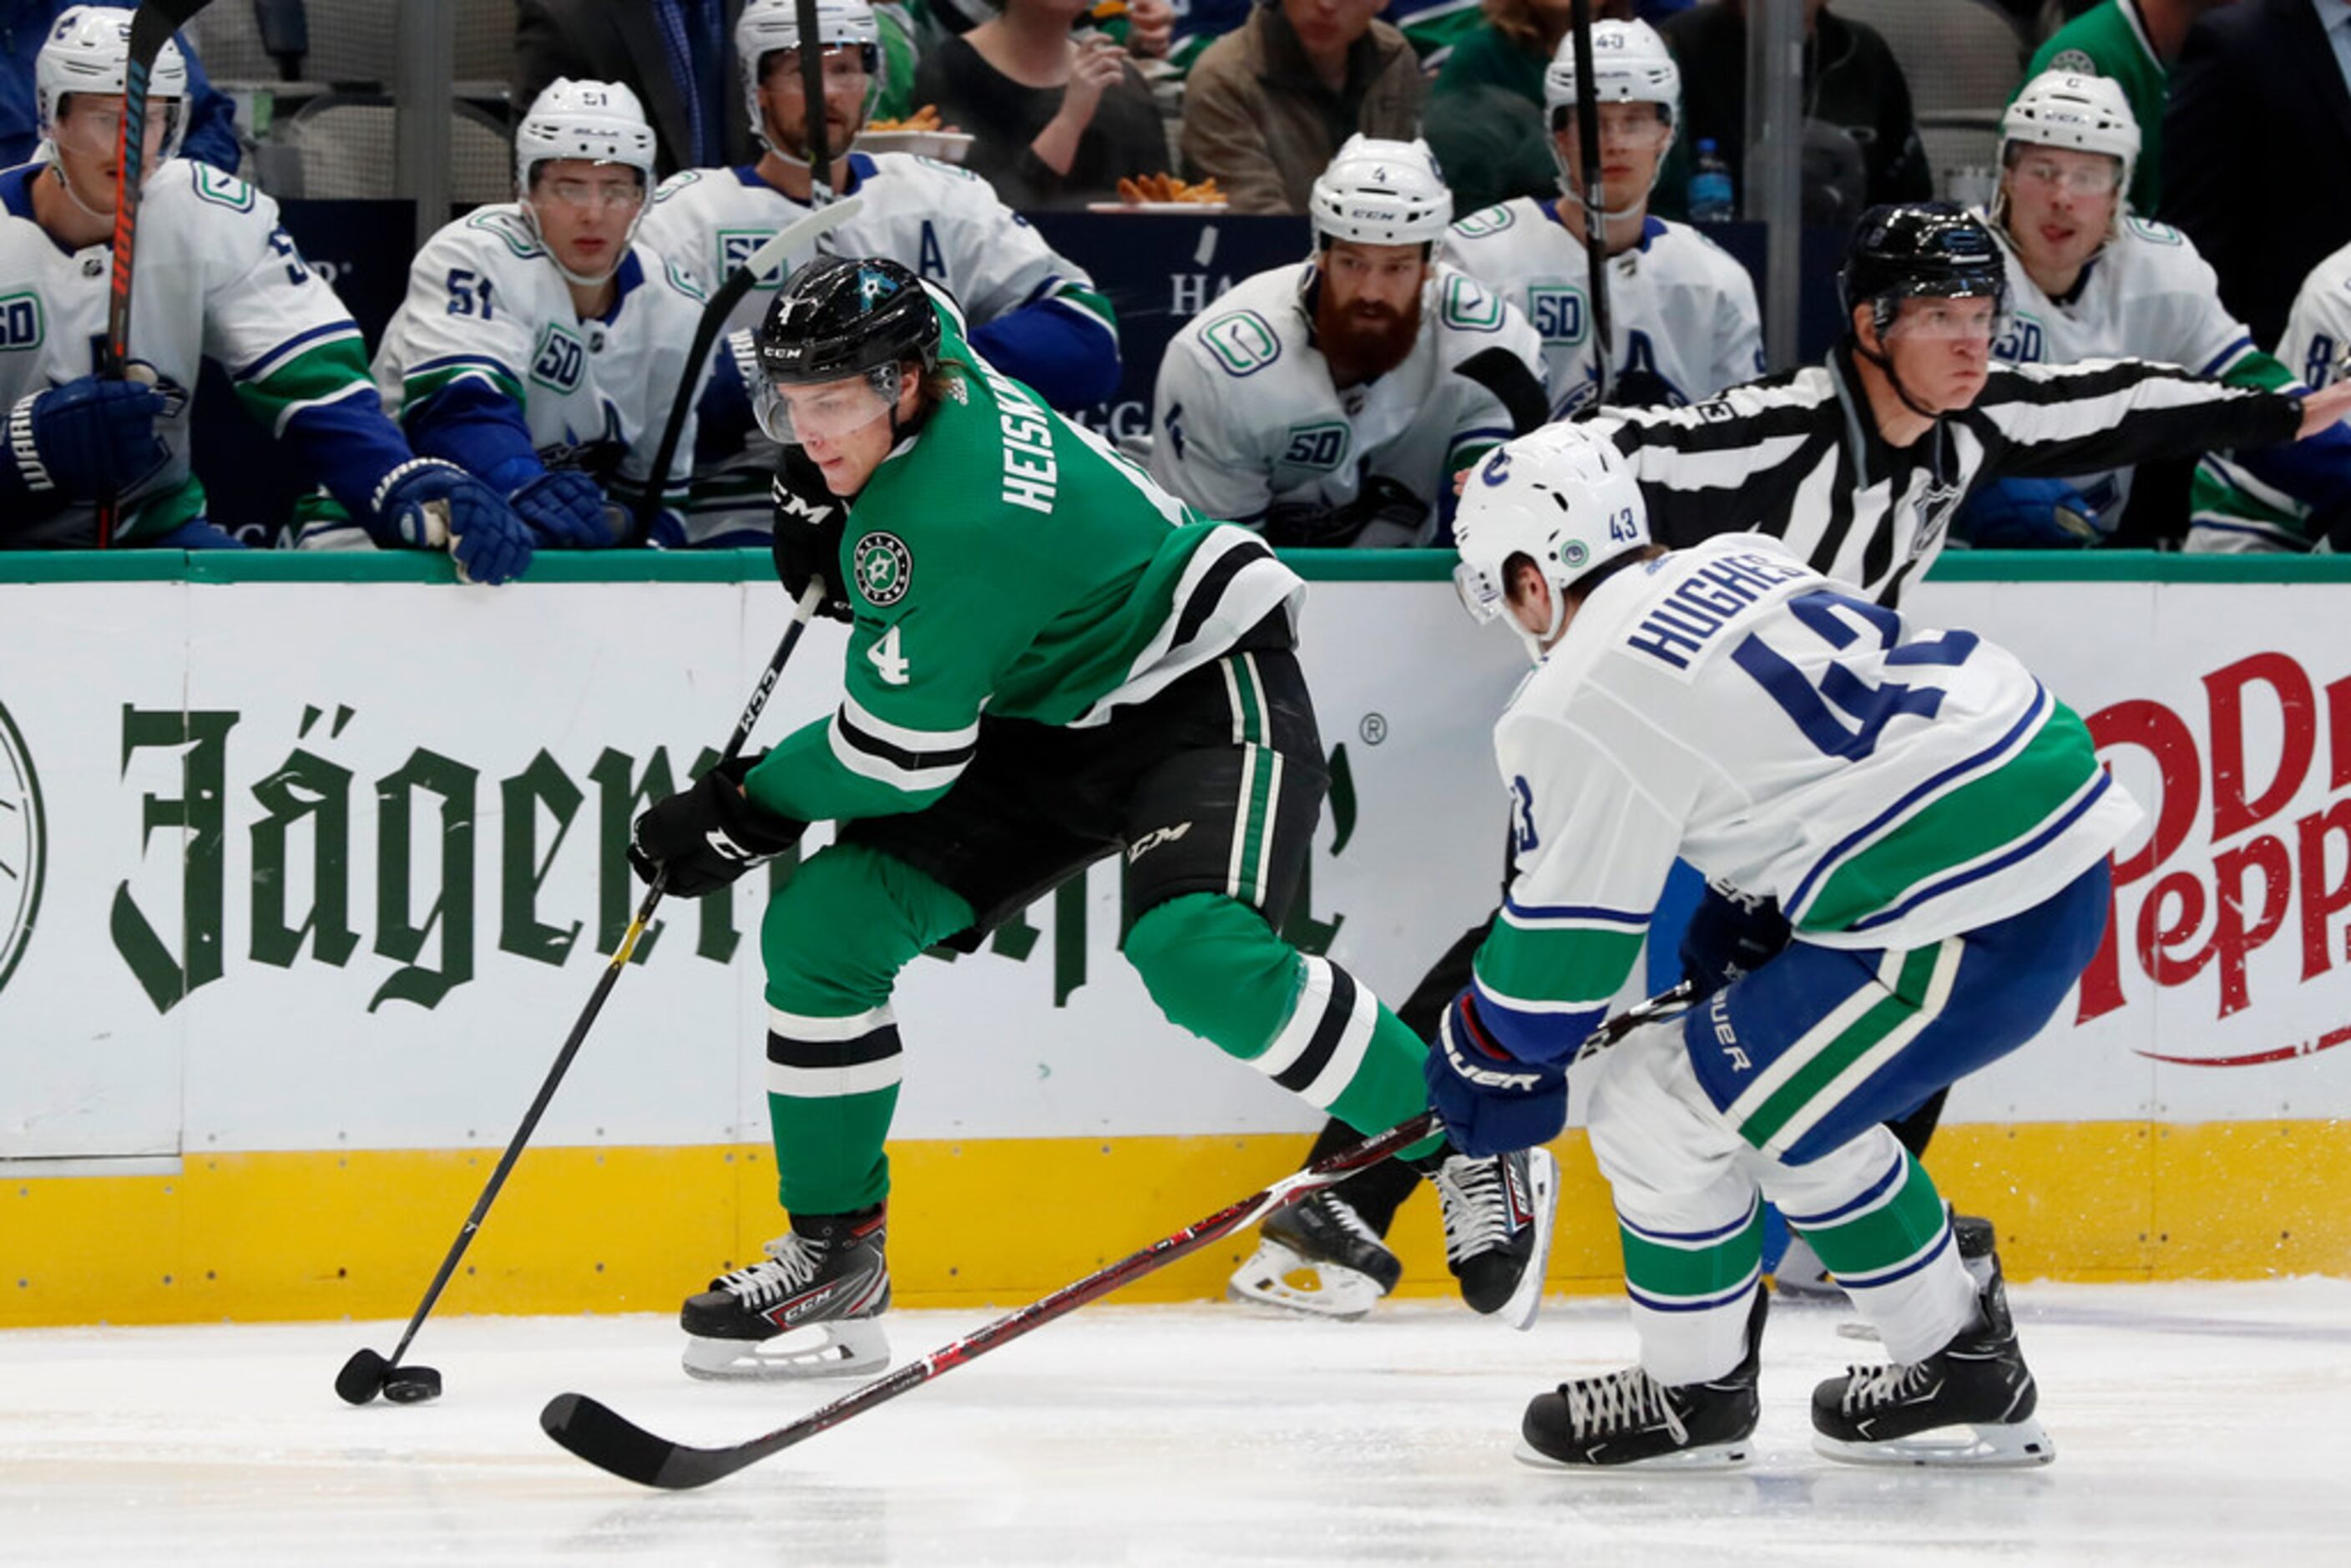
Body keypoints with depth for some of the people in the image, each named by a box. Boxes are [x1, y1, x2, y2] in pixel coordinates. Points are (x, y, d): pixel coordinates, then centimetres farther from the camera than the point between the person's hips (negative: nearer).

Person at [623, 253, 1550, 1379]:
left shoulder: (946, 522, -32)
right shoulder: (927, 360, -7)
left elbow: (901, 758, -26)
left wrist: (743, 812, -12)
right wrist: (830, 532, 10)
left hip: (1205, 695, -10)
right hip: (1049, 717, 10)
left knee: (1197, 955, -35)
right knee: (821, 922, -3)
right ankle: (834, 1258, 6)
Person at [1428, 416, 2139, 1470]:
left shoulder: (1582, 703, -7)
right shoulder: (1737, 562, 17)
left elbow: (1565, 944, -1)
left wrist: (1485, 1066, 16)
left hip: (1968, 920, -10)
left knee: (1661, 1105, 2)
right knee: (1790, 1102, 25)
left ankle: (1692, 1392, 20)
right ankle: (1964, 1369, 32)